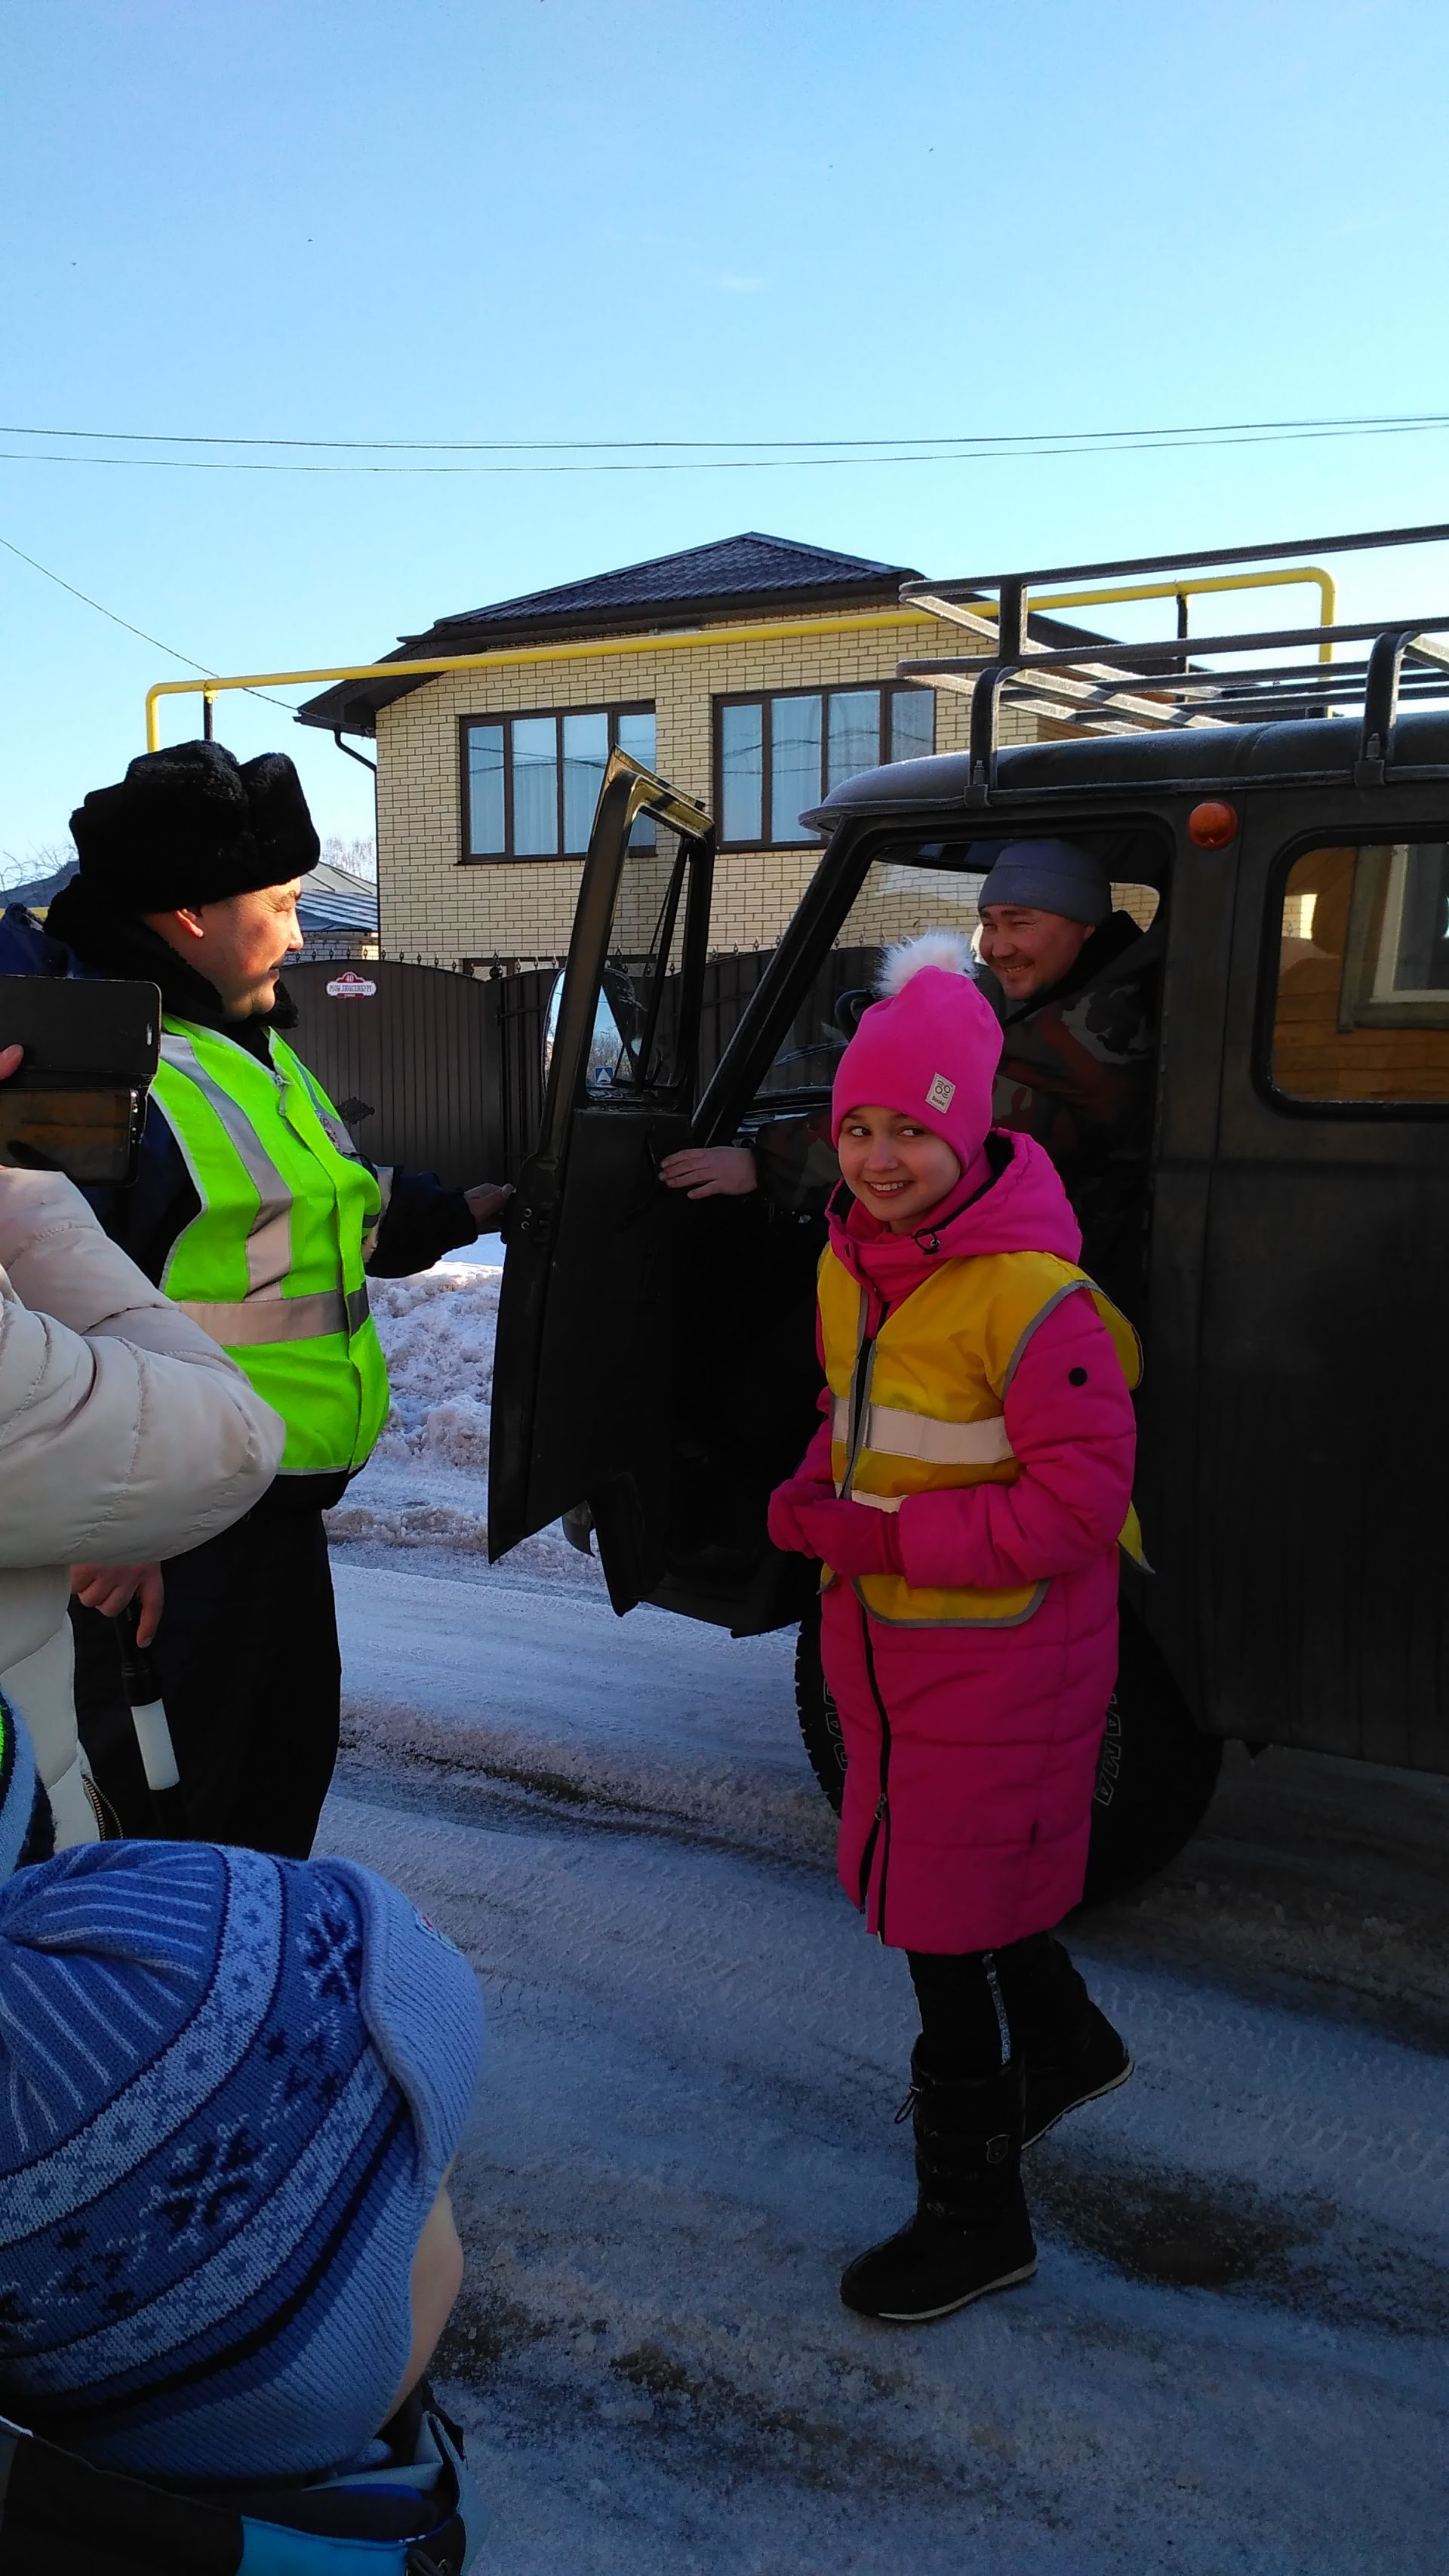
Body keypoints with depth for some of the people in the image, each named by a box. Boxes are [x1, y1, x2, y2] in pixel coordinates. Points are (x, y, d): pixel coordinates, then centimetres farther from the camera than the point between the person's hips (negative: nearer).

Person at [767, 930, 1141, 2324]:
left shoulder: (1029, 1294, -25)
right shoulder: (852, 1262, 2)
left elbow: (1081, 1498, -24)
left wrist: (891, 1537, -25)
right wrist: (815, 1496, -4)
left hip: (1000, 1658, -8)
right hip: (889, 1638, 9)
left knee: (948, 1924, 4)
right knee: (941, 1877, 26)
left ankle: (973, 2216, 26)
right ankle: (1064, 2047, 54)